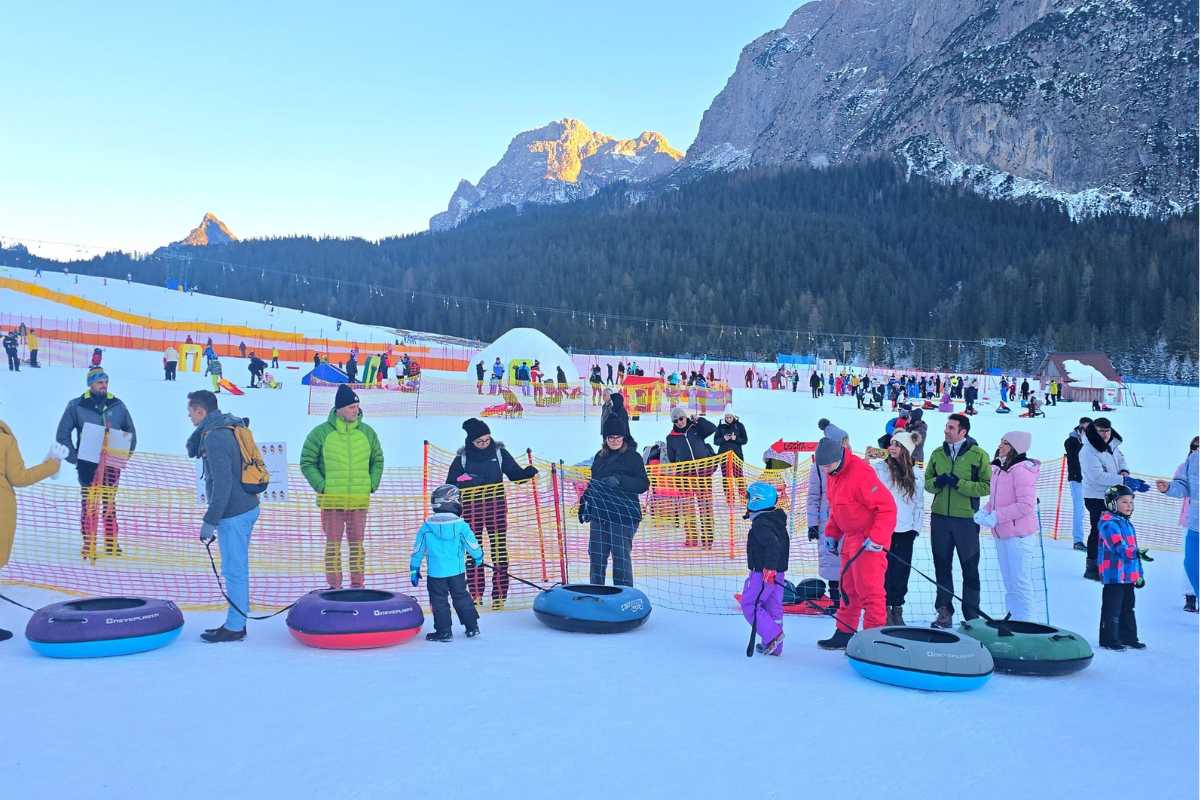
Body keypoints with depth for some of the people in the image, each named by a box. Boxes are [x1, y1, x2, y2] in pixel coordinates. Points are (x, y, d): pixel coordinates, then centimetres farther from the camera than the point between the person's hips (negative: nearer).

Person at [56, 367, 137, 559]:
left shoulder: (117, 405, 4)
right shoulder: (77, 406, -2)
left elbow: (130, 431, 15)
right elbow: (62, 434, 3)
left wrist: (126, 455, 5)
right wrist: (74, 458, -5)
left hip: (112, 465, 3)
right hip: (88, 465, -2)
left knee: (110, 505, 11)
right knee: (89, 506, -4)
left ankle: (111, 543, 19)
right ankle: (89, 546, 3)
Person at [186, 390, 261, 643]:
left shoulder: (215, 437, -18)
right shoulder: (230, 427, 13)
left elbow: (223, 482, -22)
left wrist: (210, 520, -19)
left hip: (233, 513, -10)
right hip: (247, 507, 10)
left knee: (234, 570, -1)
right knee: (238, 569, 16)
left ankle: (234, 627, 7)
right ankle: (237, 622, 24)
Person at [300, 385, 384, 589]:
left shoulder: (367, 432, 5)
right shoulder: (321, 433, -4)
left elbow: (377, 460, 16)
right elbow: (307, 463, 2)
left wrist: (372, 485, 4)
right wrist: (322, 486, -7)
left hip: (360, 500, 2)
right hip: (331, 501, -2)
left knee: (357, 543, 8)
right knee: (333, 544, 4)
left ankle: (358, 585, 17)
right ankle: (334, 586, 12)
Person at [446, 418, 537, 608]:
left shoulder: (499, 452, 2)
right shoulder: (462, 457, 1)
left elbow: (515, 474, 6)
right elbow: (450, 484, 4)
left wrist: (528, 472, -14)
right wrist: (463, 483, -16)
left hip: (496, 506, 0)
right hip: (471, 508, 0)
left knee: (499, 548, -3)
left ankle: (499, 594, 2)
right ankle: (475, 593, 13)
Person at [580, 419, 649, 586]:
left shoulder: (633, 457, -4)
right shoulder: (600, 457, 14)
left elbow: (644, 485, -11)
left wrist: (620, 480, -23)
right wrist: (584, 504, 20)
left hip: (623, 516, -6)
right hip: (599, 514, 6)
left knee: (621, 556, -4)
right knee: (596, 556, 9)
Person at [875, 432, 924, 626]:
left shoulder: (917, 473, 7)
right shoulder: (879, 468, -2)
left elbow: (919, 503, 12)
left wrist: (916, 528, 7)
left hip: (905, 530, 2)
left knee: (902, 571, 4)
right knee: (885, 570, -1)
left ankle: (897, 609, 15)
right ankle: (885, 608, 9)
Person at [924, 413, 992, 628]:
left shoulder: (978, 454, -5)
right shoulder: (938, 454, 8)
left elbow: (987, 486, -9)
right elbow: (927, 482, 13)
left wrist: (959, 483, -19)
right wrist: (937, 482, -9)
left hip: (966, 519, -4)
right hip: (940, 517, 4)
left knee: (970, 567, 6)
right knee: (942, 566, 9)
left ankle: (972, 614, 16)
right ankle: (944, 611, 19)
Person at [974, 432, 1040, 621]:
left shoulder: (1021, 470, -17)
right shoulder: (999, 468, 9)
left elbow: (1026, 506, -22)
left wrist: (996, 516, -20)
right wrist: (984, 511, 1)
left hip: (1019, 535, -9)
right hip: (1001, 535, 9)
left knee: (1020, 582, -3)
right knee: (1009, 582, 18)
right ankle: (1013, 618, 30)